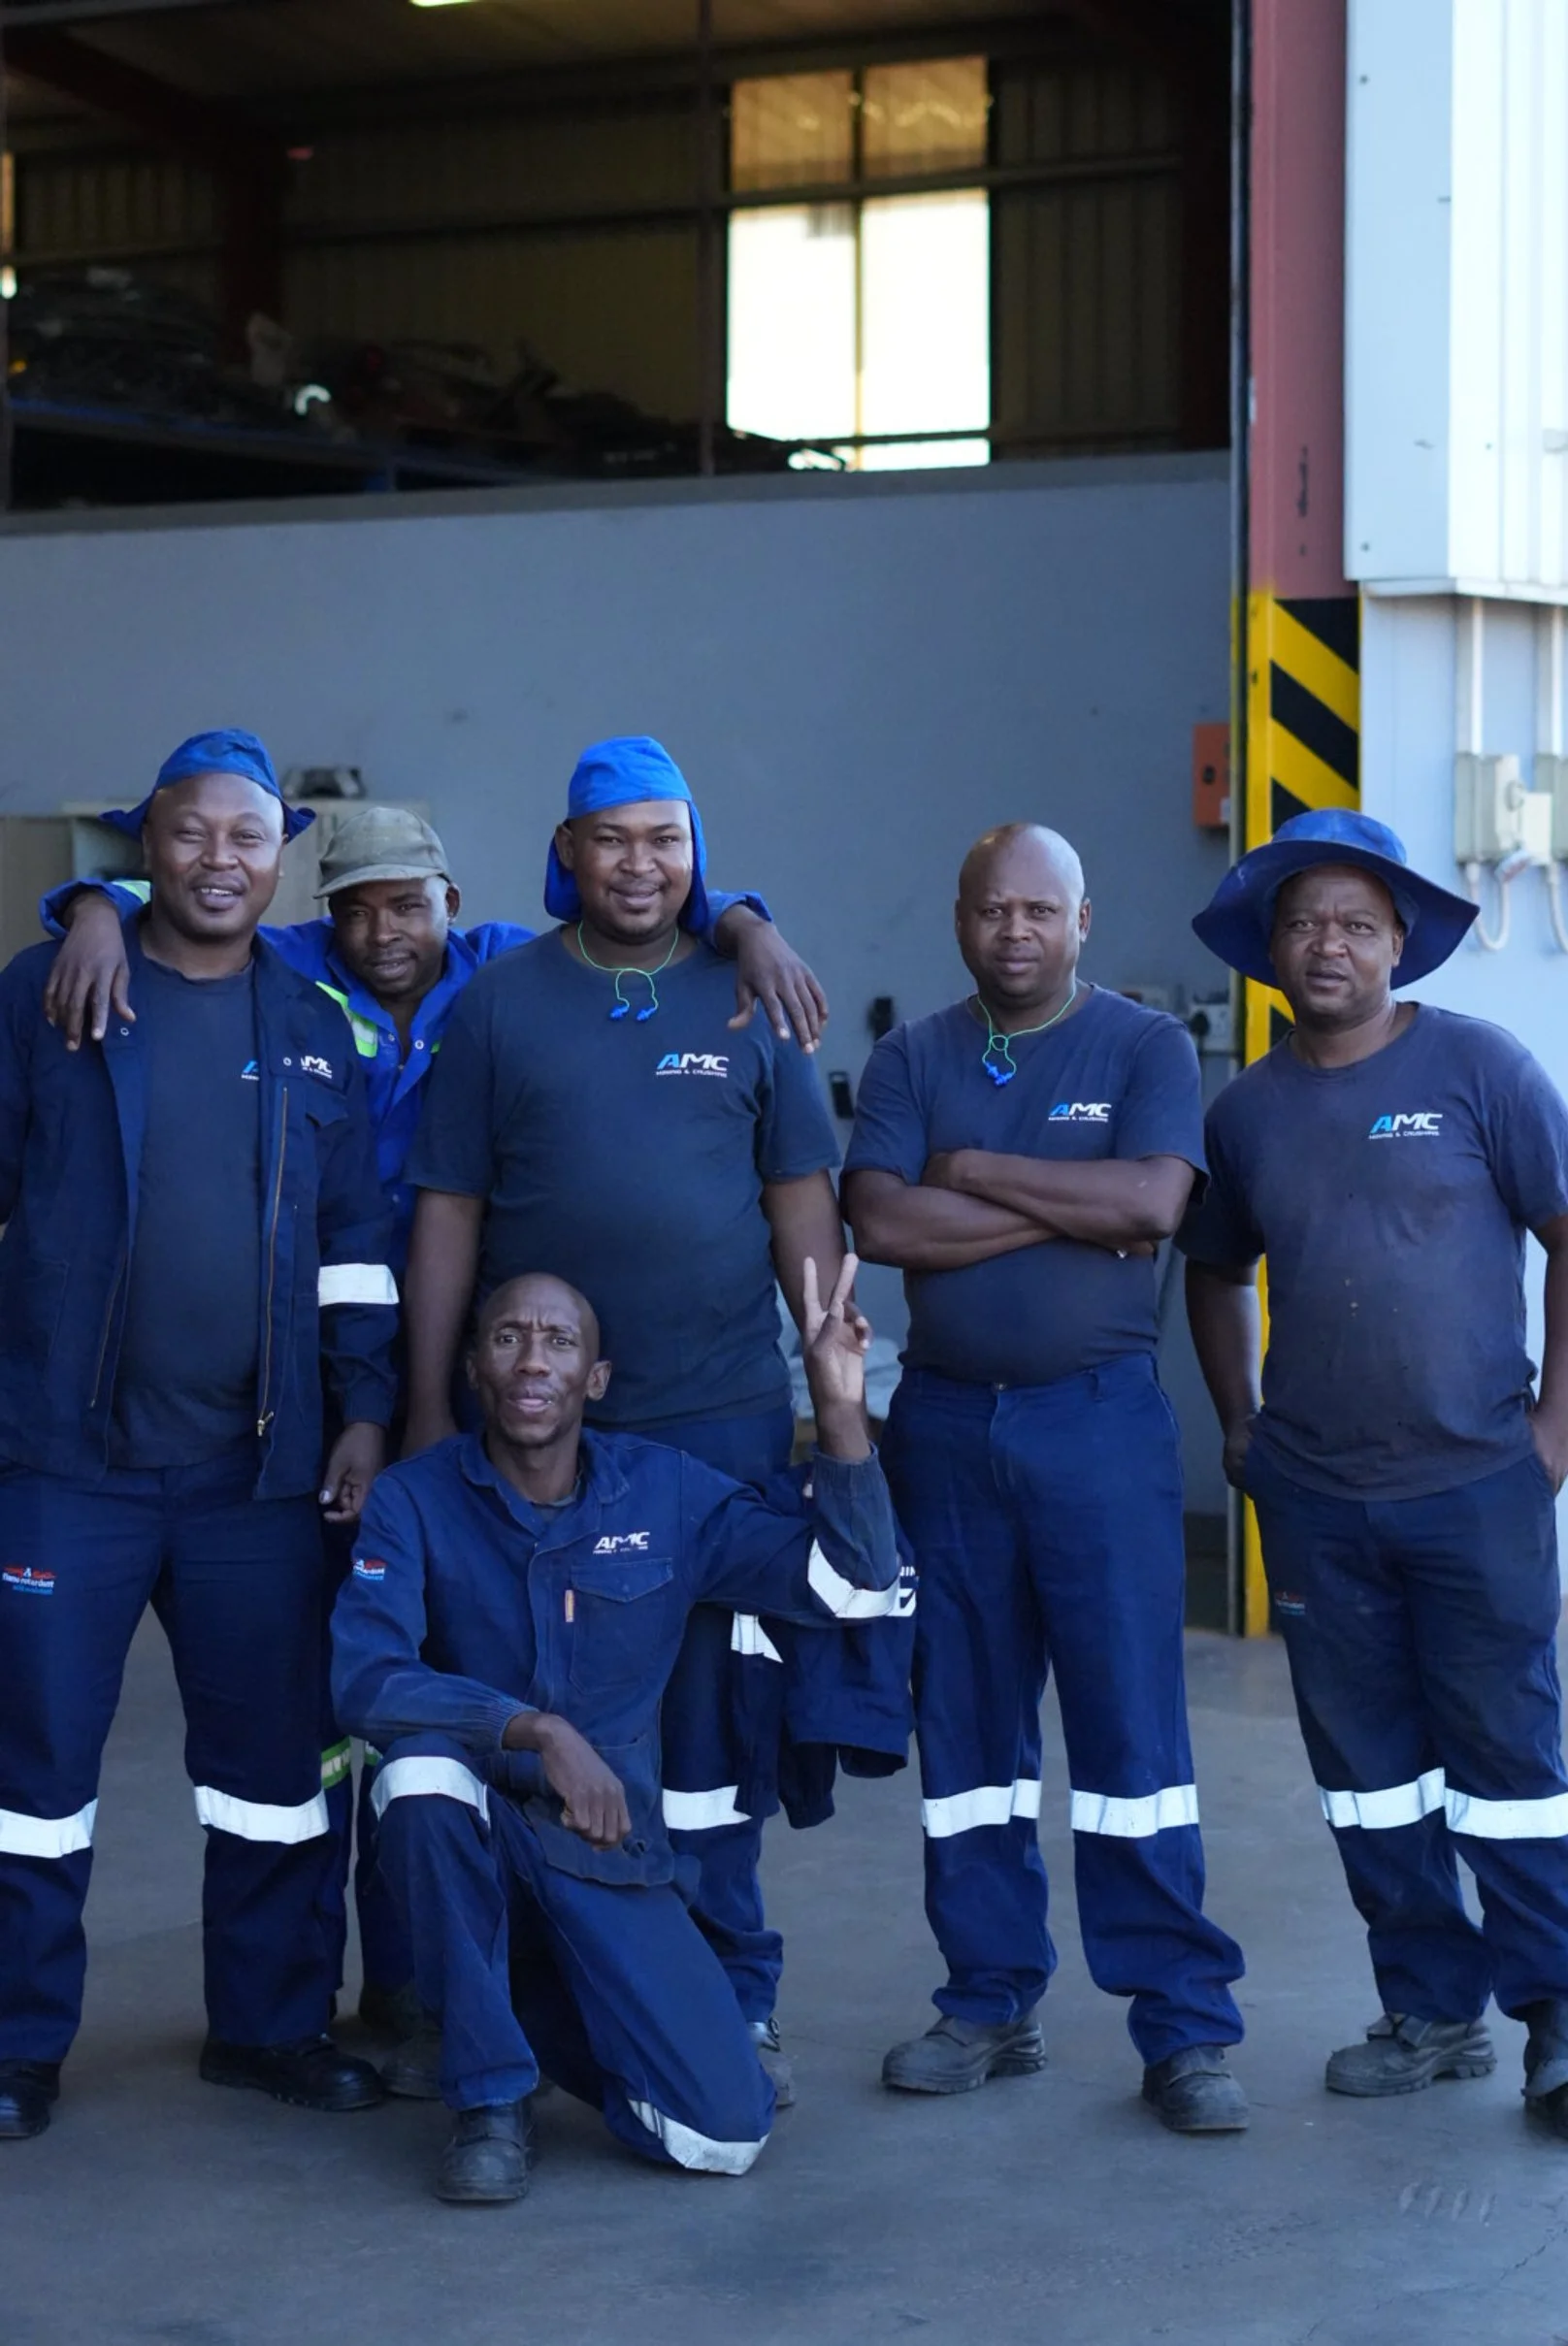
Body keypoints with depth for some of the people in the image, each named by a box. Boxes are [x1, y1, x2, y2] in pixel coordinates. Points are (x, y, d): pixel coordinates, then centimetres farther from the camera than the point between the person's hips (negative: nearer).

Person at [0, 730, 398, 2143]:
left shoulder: (317, 1034, 10)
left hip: (262, 1469, 3)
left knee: (276, 1758, 8)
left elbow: (357, 1239, 12)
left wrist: (365, 1412, 7)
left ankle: (270, 2025, 22)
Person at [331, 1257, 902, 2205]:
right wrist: (538, 1730, -31)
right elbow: (365, 1682, -21)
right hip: (470, 1840, -1)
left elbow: (854, 1584, -6)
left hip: (610, 1852, 2)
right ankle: (491, 2101, -16)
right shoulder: (415, 1501, -7)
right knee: (422, 1767, -38)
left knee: (725, 2134, -15)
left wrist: (841, 1409, -18)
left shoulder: (666, 1492, -1)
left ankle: (543, 2007, 19)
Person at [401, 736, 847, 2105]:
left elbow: (803, 1200, 8)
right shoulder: (502, 1003, 4)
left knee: (711, 1718, 4)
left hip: (723, 1414, 0)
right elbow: (448, 1212, 4)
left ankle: (731, 1997, 13)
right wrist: (429, 1411, 0)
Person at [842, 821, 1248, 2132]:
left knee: (1133, 1720, -5)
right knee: (965, 1723, 8)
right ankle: (992, 2003, 18)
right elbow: (880, 1222, -7)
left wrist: (973, 1170, -9)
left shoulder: (1144, 1046, 3)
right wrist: (1069, 1212, -10)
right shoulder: (913, 1060, 9)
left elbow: (1152, 1201, -14)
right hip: (946, 1420, 3)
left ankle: (1185, 2025, 0)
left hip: (1099, 1418, -3)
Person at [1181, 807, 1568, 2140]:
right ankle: (1433, 2012, 22)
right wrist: (1239, 1424, 13)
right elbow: (1217, 1271, 22)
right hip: (1315, 1502, 4)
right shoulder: (1250, 1109, 8)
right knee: (1367, 1765, 10)